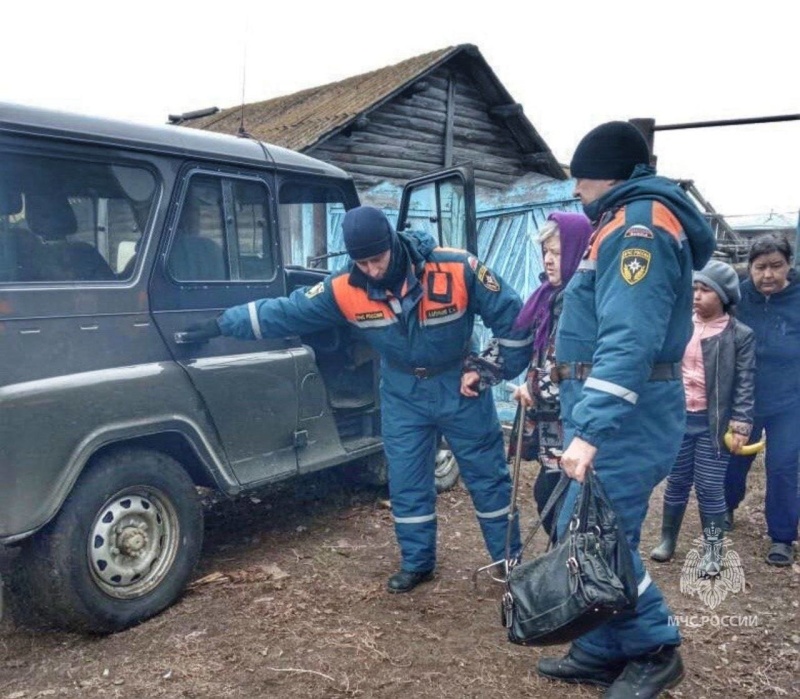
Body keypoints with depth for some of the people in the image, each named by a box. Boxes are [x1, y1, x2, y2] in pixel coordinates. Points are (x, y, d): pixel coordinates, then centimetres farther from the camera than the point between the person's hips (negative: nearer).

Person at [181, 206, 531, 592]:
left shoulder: (457, 269, -25)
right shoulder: (345, 289, -17)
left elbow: (511, 316, -15)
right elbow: (285, 311, -9)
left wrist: (486, 370, -15)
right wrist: (220, 325, -8)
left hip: (460, 386, -2)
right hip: (403, 394, 2)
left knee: (487, 476, 9)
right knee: (406, 484, 8)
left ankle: (511, 560, 26)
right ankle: (417, 562, 27)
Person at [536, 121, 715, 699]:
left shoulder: (640, 225, -15)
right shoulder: (628, 224, 19)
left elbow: (627, 342, -27)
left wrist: (589, 430, -33)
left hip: (623, 416, -10)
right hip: (620, 410, 10)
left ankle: (654, 651, 15)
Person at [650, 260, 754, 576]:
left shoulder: (740, 335, -6)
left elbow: (744, 384, -6)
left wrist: (740, 425, -11)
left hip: (712, 422, -3)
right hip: (677, 418, 3)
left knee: (710, 488, 4)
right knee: (676, 482, 15)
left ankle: (712, 549, 21)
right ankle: (667, 539, 30)